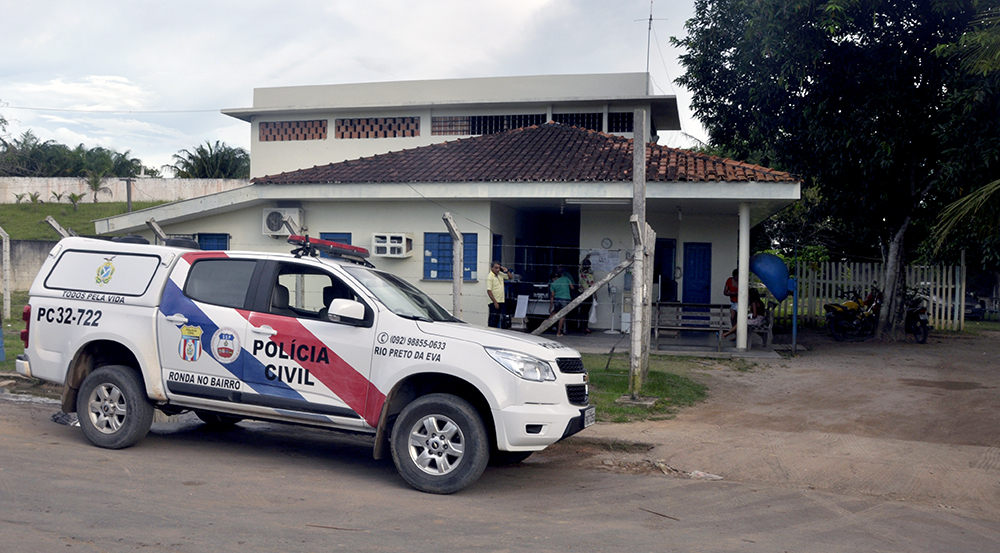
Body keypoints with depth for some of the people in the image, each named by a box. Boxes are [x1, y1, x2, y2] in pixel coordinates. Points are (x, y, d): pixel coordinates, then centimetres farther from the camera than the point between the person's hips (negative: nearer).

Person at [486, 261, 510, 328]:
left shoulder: (500, 274, 10)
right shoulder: (490, 277, -11)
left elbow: (510, 277, 23)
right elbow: (489, 291, -16)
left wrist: (507, 271, 2)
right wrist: (495, 302, -19)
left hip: (501, 301, 7)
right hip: (494, 302, -7)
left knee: (500, 320, 10)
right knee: (493, 320, -5)